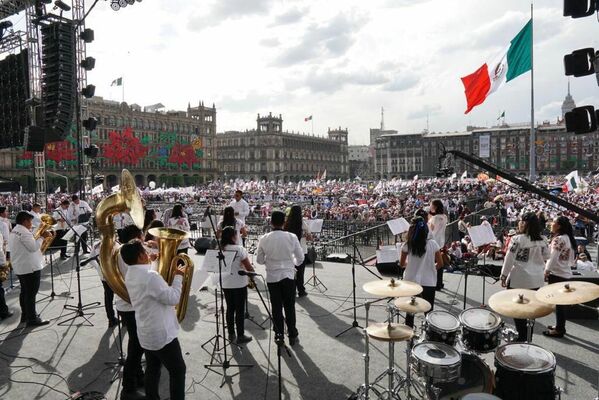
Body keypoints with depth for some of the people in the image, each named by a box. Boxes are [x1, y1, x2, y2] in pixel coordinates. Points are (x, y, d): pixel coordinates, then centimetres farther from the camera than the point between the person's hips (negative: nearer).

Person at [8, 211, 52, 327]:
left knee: (24, 292, 19)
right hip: (30, 267, -10)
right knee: (31, 293, -4)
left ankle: (25, 315, 29)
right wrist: (42, 237, -16)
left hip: (20, 267, 10)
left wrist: (39, 238, 11)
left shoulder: (14, 231, 13)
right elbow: (33, 247, -26)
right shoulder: (24, 232, -20)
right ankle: (32, 319, 1)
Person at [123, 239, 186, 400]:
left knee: (152, 369, 21)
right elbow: (173, 298, -24)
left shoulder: (130, 275, 1)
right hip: (161, 334, -9)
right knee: (178, 370, 6)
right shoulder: (150, 276, -28)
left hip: (146, 333, 9)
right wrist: (178, 276, -13)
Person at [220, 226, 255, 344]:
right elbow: (249, 267, -14)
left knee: (230, 309, 15)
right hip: (239, 284, -5)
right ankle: (240, 336, 13)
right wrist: (252, 274, 6)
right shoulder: (239, 249, -16)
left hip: (226, 284, 5)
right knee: (240, 310, 5)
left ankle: (231, 334, 23)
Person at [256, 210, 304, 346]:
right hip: (288, 275, 0)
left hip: (272, 277, 1)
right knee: (290, 307, 11)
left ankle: (279, 336, 19)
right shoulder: (291, 237, -10)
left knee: (276, 307, 11)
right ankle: (292, 336, 19)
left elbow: (259, 260, 1)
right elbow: (300, 257, -2)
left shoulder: (264, 239, -8)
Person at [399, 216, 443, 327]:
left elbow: (402, 264, 1)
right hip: (429, 283, 0)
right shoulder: (432, 243, -8)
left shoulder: (407, 245, -9)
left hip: (411, 281, 0)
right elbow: (440, 264, -2)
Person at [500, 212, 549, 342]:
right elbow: (546, 257, 10)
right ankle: (529, 337, 24)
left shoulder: (517, 239, -16)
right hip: (536, 279, 6)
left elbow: (509, 259, -14)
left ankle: (522, 337, 12)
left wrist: (504, 276, -5)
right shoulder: (542, 240, -1)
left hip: (519, 279, -5)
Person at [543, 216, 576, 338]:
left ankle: (559, 330, 6)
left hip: (557, 274, -9)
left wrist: (546, 271, -9)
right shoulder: (568, 238, 11)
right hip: (565, 273, 9)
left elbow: (553, 258, -19)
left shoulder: (559, 239, -18)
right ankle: (560, 326, 25)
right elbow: (571, 258, 17)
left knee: (558, 302, -1)